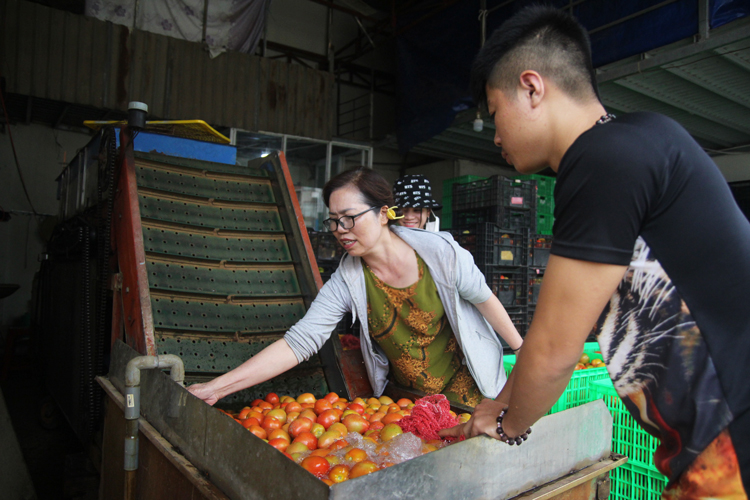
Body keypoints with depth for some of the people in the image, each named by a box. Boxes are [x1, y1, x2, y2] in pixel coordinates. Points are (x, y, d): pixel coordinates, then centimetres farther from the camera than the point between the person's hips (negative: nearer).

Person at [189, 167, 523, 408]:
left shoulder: (439, 252, -20)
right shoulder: (346, 281, -17)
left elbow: (484, 298, -5)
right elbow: (299, 341, -23)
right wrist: (216, 388, -31)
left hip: (467, 389, -1)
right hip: (406, 400, 1)